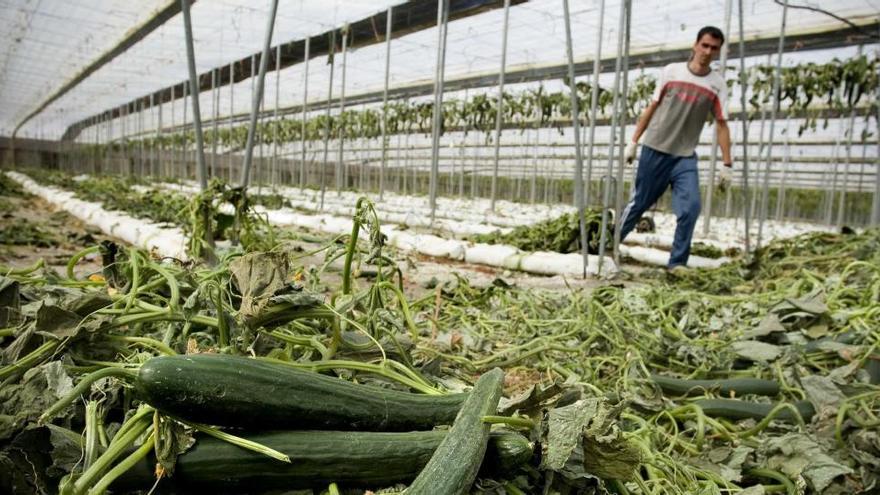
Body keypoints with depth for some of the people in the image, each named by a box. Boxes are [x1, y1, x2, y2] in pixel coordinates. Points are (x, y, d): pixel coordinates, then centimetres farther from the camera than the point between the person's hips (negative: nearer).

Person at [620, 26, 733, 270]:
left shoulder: (717, 85, 1)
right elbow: (652, 108, 6)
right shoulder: (671, 71, 0)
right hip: (654, 150, -1)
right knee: (639, 203, 5)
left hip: (685, 157, 1)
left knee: (691, 206, -15)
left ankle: (677, 263, -4)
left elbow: (721, 124, 1)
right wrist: (633, 141, 5)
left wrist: (727, 164, -4)